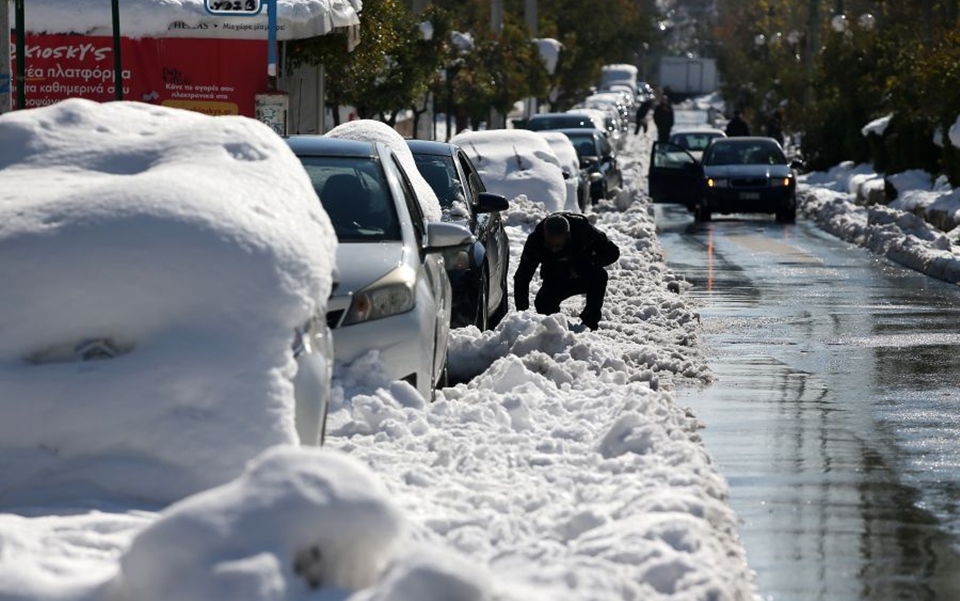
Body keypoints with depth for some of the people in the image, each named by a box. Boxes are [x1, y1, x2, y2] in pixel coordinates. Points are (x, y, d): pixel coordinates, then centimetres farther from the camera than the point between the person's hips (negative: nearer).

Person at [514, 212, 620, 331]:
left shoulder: (582, 229, -29)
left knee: (599, 275, -34)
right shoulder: (535, 240, -27)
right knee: (542, 304, -27)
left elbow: (612, 252, -20)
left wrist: (581, 267, -31)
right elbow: (522, 277, -24)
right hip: (555, 280, 1)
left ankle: (590, 322, -18)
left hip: (584, 276, -1)